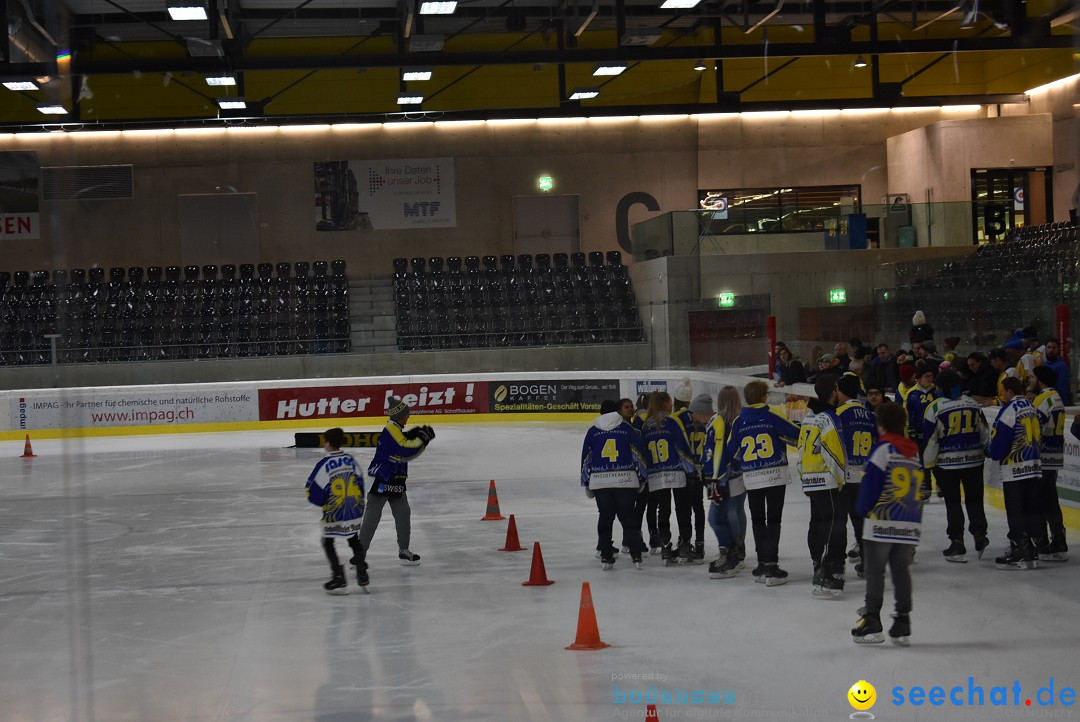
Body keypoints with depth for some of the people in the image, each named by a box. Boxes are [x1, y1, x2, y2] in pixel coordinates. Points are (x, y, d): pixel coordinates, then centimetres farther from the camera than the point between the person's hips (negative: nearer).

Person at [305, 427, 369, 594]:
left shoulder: (324, 464, -15)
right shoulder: (350, 459, 1)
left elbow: (313, 490, -13)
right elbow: (360, 482, 9)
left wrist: (322, 501, 7)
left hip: (334, 513, -5)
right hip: (354, 510, 5)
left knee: (328, 543, 10)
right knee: (355, 541, 22)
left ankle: (339, 579, 2)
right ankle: (362, 576, 21)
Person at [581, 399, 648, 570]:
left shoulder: (593, 431, 9)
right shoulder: (627, 428, 6)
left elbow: (586, 458, 10)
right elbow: (638, 453, 4)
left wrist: (586, 484, 17)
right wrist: (642, 479, 12)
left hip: (599, 480, 1)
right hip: (625, 480, -1)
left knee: (605, 517, 11)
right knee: (628, 517, 3)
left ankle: (606, 556, 9)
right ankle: (636, 555, -4)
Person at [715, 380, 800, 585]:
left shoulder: (738, 422, 6)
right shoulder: (772, 415, -4)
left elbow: (729, 452, 8)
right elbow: (797, 435, -5)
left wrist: (720, 480, 13)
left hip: (751, 479, 3)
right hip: (775, 475, -3)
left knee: (758, 521, 15)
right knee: (773, 520, -1)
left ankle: (763, 564, 17)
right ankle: (770, 566, -9)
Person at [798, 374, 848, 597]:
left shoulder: (808, 418, 15)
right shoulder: (828, 419, -14)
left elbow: (802, 451, 19)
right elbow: (834, 454, -17)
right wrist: (841, 479, -6)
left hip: (810, 481, 10)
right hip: (828, 482, -10)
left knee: (818, 523, 16)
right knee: (834, 526, -12)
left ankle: (820, 569, 23)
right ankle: (827, 578, -19)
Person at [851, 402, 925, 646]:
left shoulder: (883, 448, -8)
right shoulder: (914, 452, 11)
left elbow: (870, 483, -10)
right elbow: (919, 488, 14)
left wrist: (864, 509, 5)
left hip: (882, 524, -6)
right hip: (910, 525, 6)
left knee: (874, 571, 1)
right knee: (902, 572, 9)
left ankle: (872, 621, 0)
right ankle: (902, 625, 9)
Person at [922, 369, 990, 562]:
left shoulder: (935, 407, -11)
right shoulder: (973, 404, 3)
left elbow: (930, 439, -9)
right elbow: (984, 432, 12)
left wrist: (928, 465, -1)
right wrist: (983, 452, 28)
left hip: (947, 463, -3)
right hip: (973, 460, 3)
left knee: (953, 502, 4)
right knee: (974, 499, 14)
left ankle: (957, 545, 3)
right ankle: (979, 537, 8)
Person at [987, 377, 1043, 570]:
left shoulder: (1009, 410, -13)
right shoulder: (1031, 409, 13)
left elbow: (999, 441, -15)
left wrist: (991, 452, 6)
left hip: (1014, 470, -8)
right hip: (1034, 467, 8)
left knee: (1015, 512, -4)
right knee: (1031, 509, 9)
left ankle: (1019, 552, -4)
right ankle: (1030, 552, 12)